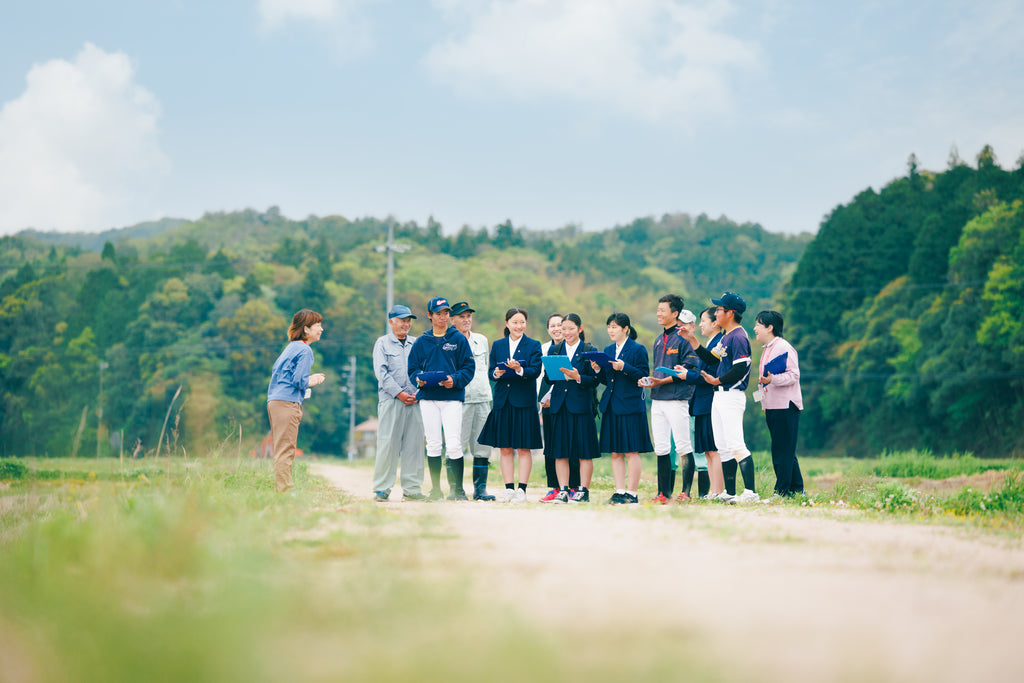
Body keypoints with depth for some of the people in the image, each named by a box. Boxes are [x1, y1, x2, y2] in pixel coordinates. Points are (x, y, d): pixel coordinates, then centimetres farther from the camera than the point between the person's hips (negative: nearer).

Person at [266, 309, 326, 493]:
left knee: (281, 449, 10)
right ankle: (284, 491, -10)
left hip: (274, 401, 9)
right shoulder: (304, 350, -8)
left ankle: (281, 489, 12)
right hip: (288, 403, -9)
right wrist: (312, 381, 4)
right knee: (285, 450, -9)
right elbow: (299, 381, -16)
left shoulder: (290, 347, 19)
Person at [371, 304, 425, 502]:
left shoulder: (417, 344, 17)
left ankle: (412, 489, 5)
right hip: (390, 399, -3)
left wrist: (418, 393, -4)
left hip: (414, 400, 3)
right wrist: (399, 393, -11)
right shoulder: (382, 343, 7)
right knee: (387, 443, -7)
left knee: (414, 444, 1)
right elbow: (381, 372, -3)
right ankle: (381, 489, -3)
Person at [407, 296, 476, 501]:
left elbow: (469, 367, 3)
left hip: (452, 397, -2)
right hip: (428, 397, 2)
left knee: (453, 445, -11)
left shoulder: (458, 339, 6)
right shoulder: (421, 341, 12)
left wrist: (455, 380, -15)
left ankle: (457, 489, -4)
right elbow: (413, 368, 13)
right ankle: (435, 489, 11)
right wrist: (418, 379, -9)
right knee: (433, 445, 4)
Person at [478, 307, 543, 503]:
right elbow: (491, 370, 11)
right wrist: (496, 373, -12)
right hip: (502, 401, 3)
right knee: (505, 448, 5)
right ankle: (509, 489, 11)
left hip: (524, 401, -3)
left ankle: (522, 489, 1)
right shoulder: (497, 345, 13)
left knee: (523, 448, -2)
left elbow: (535, 371, -8)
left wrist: (519, 369, -26)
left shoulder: (533, 345, 3)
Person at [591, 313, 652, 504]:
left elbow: (644, 375, -10)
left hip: (630, 406, -6)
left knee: (631, 451, -3)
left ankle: (632, 493, 1)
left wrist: (624, 368, -19)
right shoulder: (608, 350, 15)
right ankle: (620, 491, 10)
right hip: (611, 407, 6)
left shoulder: (637, 349, -3)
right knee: (615, 452, 6)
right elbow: (606, 380, 16)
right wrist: (598, 370, -3)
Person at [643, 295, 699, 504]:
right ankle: (664, 493, 10)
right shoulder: (659, 340, 19)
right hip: (658, 399, 8)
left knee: (683, 447, -5)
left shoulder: (684, 338, -6)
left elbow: (689, 369, -13)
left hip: (677, 398, -8)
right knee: (660, 448, 6)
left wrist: (663, 381, -16)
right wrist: (650, 381, 5)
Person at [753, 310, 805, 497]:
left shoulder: (784, 347, -9)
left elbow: (794, 375, -17)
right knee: (786, 452, 11)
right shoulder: (766, 350, 20)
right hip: (772, 408, 10)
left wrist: (773, 379, -30)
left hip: (786, 406, -10)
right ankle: (797, 489, 16)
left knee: (782, 451, -10)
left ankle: (782, 490, -10)